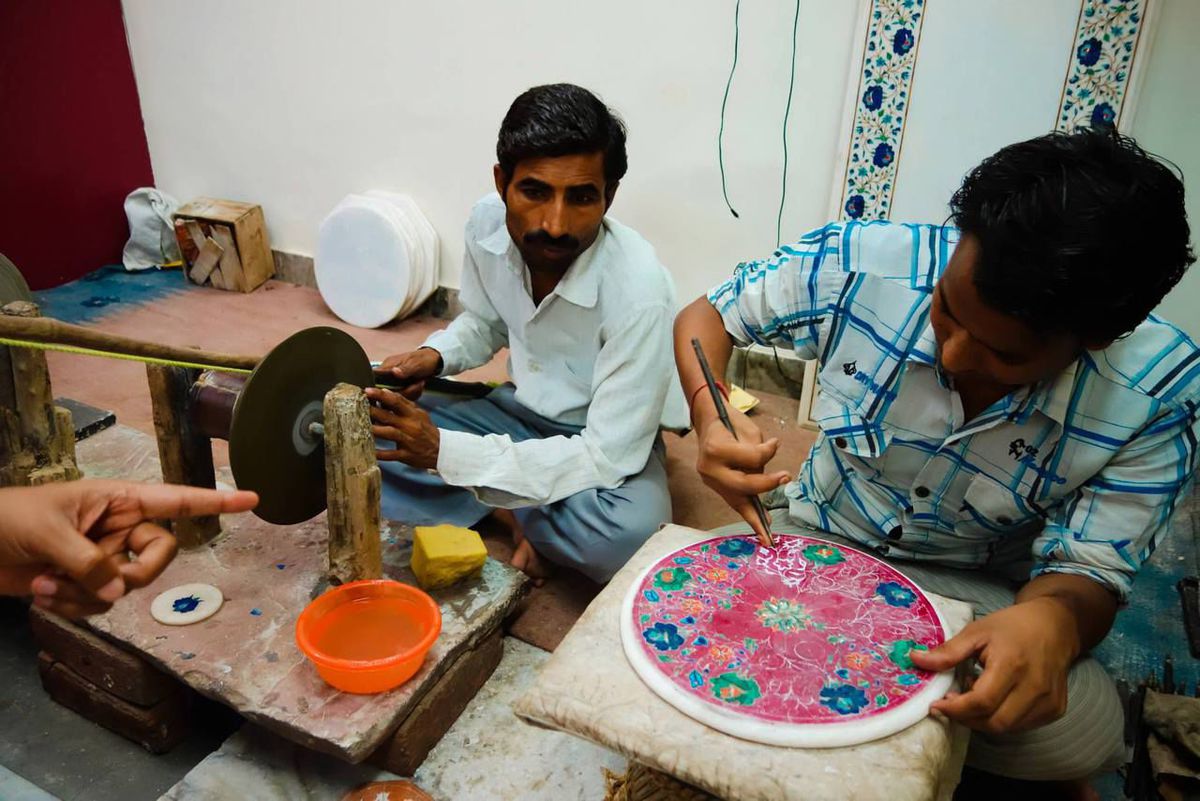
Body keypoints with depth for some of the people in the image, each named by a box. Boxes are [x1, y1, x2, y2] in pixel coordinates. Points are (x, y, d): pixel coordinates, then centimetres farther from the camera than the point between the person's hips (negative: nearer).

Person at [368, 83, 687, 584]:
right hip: (518, 411, 5)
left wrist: (443, 450, -32)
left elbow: (606, 457, -29)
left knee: (627, 534, -37)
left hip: (604, 442, -4)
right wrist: (434, 357, -15)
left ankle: (510, 507, -5)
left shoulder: (638, 292, -32)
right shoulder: (488, 222, -15)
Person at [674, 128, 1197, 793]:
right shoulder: (858, 264, -24)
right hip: (818, 538, 0)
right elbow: (705, 316, -9)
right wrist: (710, 414, -31)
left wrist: (1054, 620, -42)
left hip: (975, 588, 1)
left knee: (1081, 726, -29)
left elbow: (1090, 570, -15)